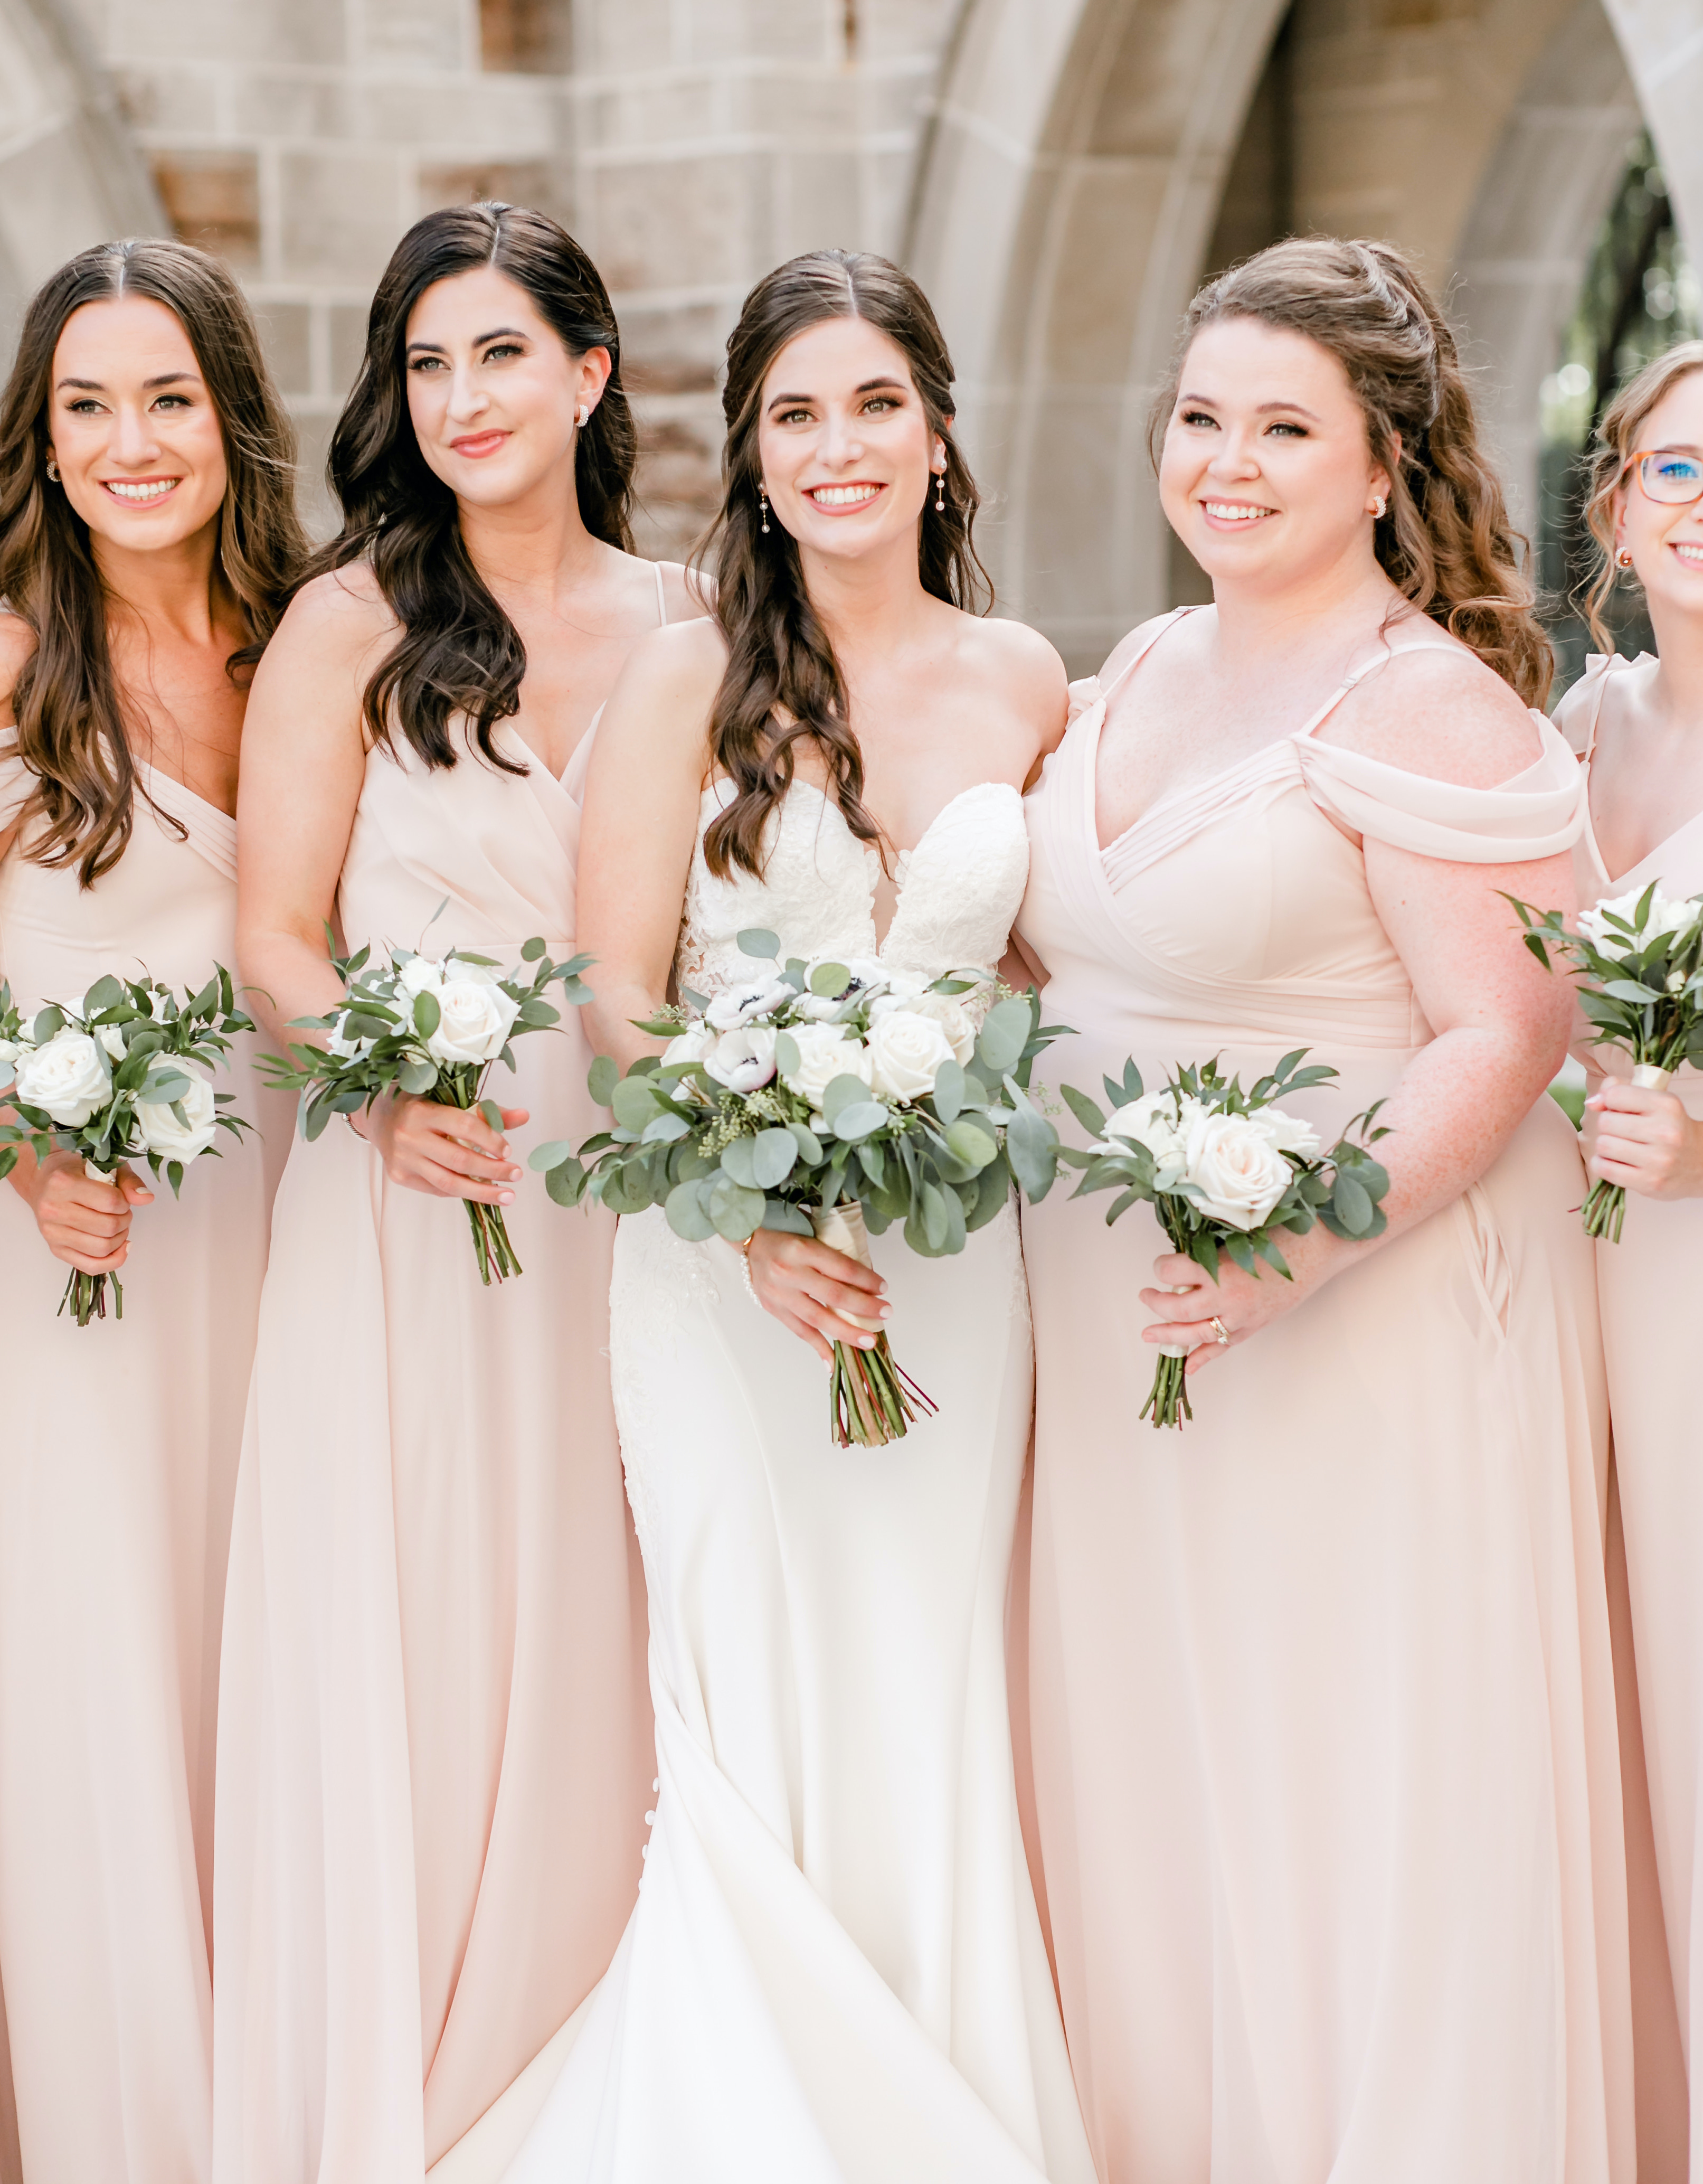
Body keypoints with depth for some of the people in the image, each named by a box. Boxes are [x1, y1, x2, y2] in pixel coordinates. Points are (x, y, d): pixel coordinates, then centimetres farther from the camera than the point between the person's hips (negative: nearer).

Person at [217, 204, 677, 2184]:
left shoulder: (682, 628, 8)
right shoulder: (352, 625, 0)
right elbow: (276, 935, -3)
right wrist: (388, 1091, -21)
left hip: (627, 1191, 3)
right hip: (402, 1192, -2)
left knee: (590, 1650, 7)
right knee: (396, 1659, -1)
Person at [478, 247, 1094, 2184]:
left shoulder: (1025, 684, 7)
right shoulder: (691, 675, -2)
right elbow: (615, 994, -6)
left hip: (949, 1259, 3)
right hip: (721, 1257, -2)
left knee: (929, 1715, 5)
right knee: (752, 1722, -1)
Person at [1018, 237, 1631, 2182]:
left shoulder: (1427, 706, -12)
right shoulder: (1138, 674, 12)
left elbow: (1507, 1039, -17)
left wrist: (1307, 1242, -29)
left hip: (1366, 1342, -7)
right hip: (1119, 1339, 8)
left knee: (1359, 1829, 0)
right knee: (1151, 1819, 13)